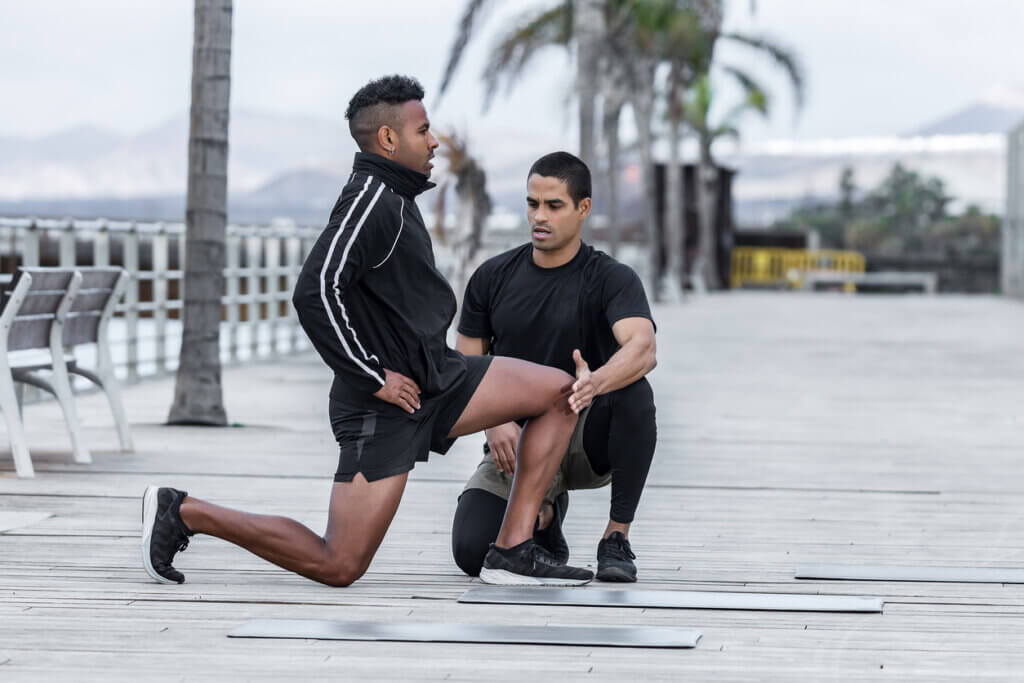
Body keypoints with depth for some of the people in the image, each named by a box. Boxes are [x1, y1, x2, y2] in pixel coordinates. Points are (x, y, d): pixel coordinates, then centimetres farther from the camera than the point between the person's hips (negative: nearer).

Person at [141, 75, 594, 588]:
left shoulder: (394, 198, 15)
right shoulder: (371, 199, -16)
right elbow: (315, 293, -27)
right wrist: (374, 377, -21)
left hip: (434, 378, 10)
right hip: (384, 405, -10)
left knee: (560, 392, 1)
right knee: (339, 567, -8)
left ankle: (511, 553, 0)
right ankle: (183, 512, 5)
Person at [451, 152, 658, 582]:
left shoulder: (612, 279, -10)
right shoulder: (493, 277, 3)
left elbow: (642, 349, -29)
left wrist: (595, 384, -52)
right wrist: (495, 422, -17)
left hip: (586, 438, -3)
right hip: (515, 442, 3)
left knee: (633, 394, -36)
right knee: (471, 553, -20)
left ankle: (617, 538, -19)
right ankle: (544, 511, 19)